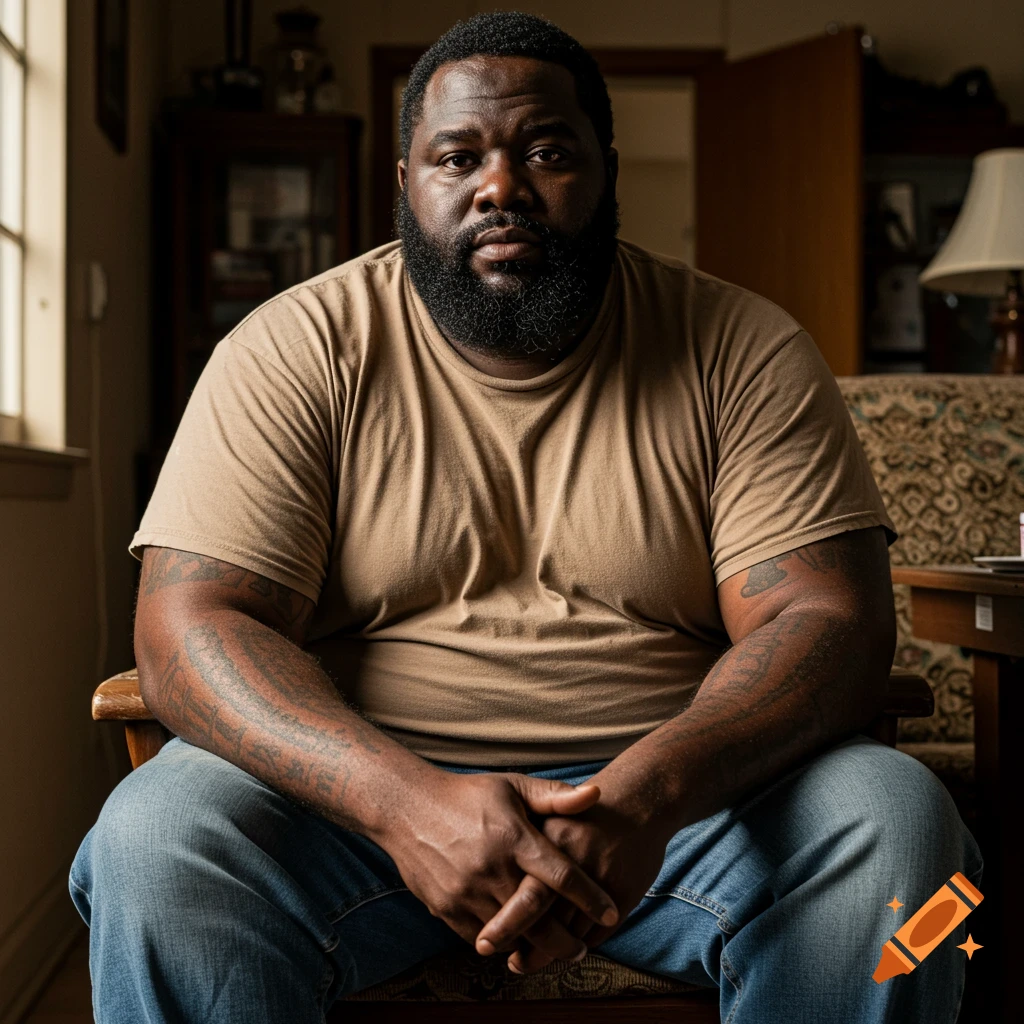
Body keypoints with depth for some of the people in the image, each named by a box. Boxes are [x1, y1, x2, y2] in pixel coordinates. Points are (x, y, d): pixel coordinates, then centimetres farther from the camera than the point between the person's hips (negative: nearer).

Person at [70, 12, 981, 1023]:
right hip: (365, 784, 0)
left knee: (893, 821, -24)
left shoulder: (741, 351, 0)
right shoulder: (291, 353, -2)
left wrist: (652, 789, -27)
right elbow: (191, 627, -10)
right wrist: (404, 800, -28)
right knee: (157, 839, -27)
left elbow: (830, 623, -7)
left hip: (675, 786, 2)